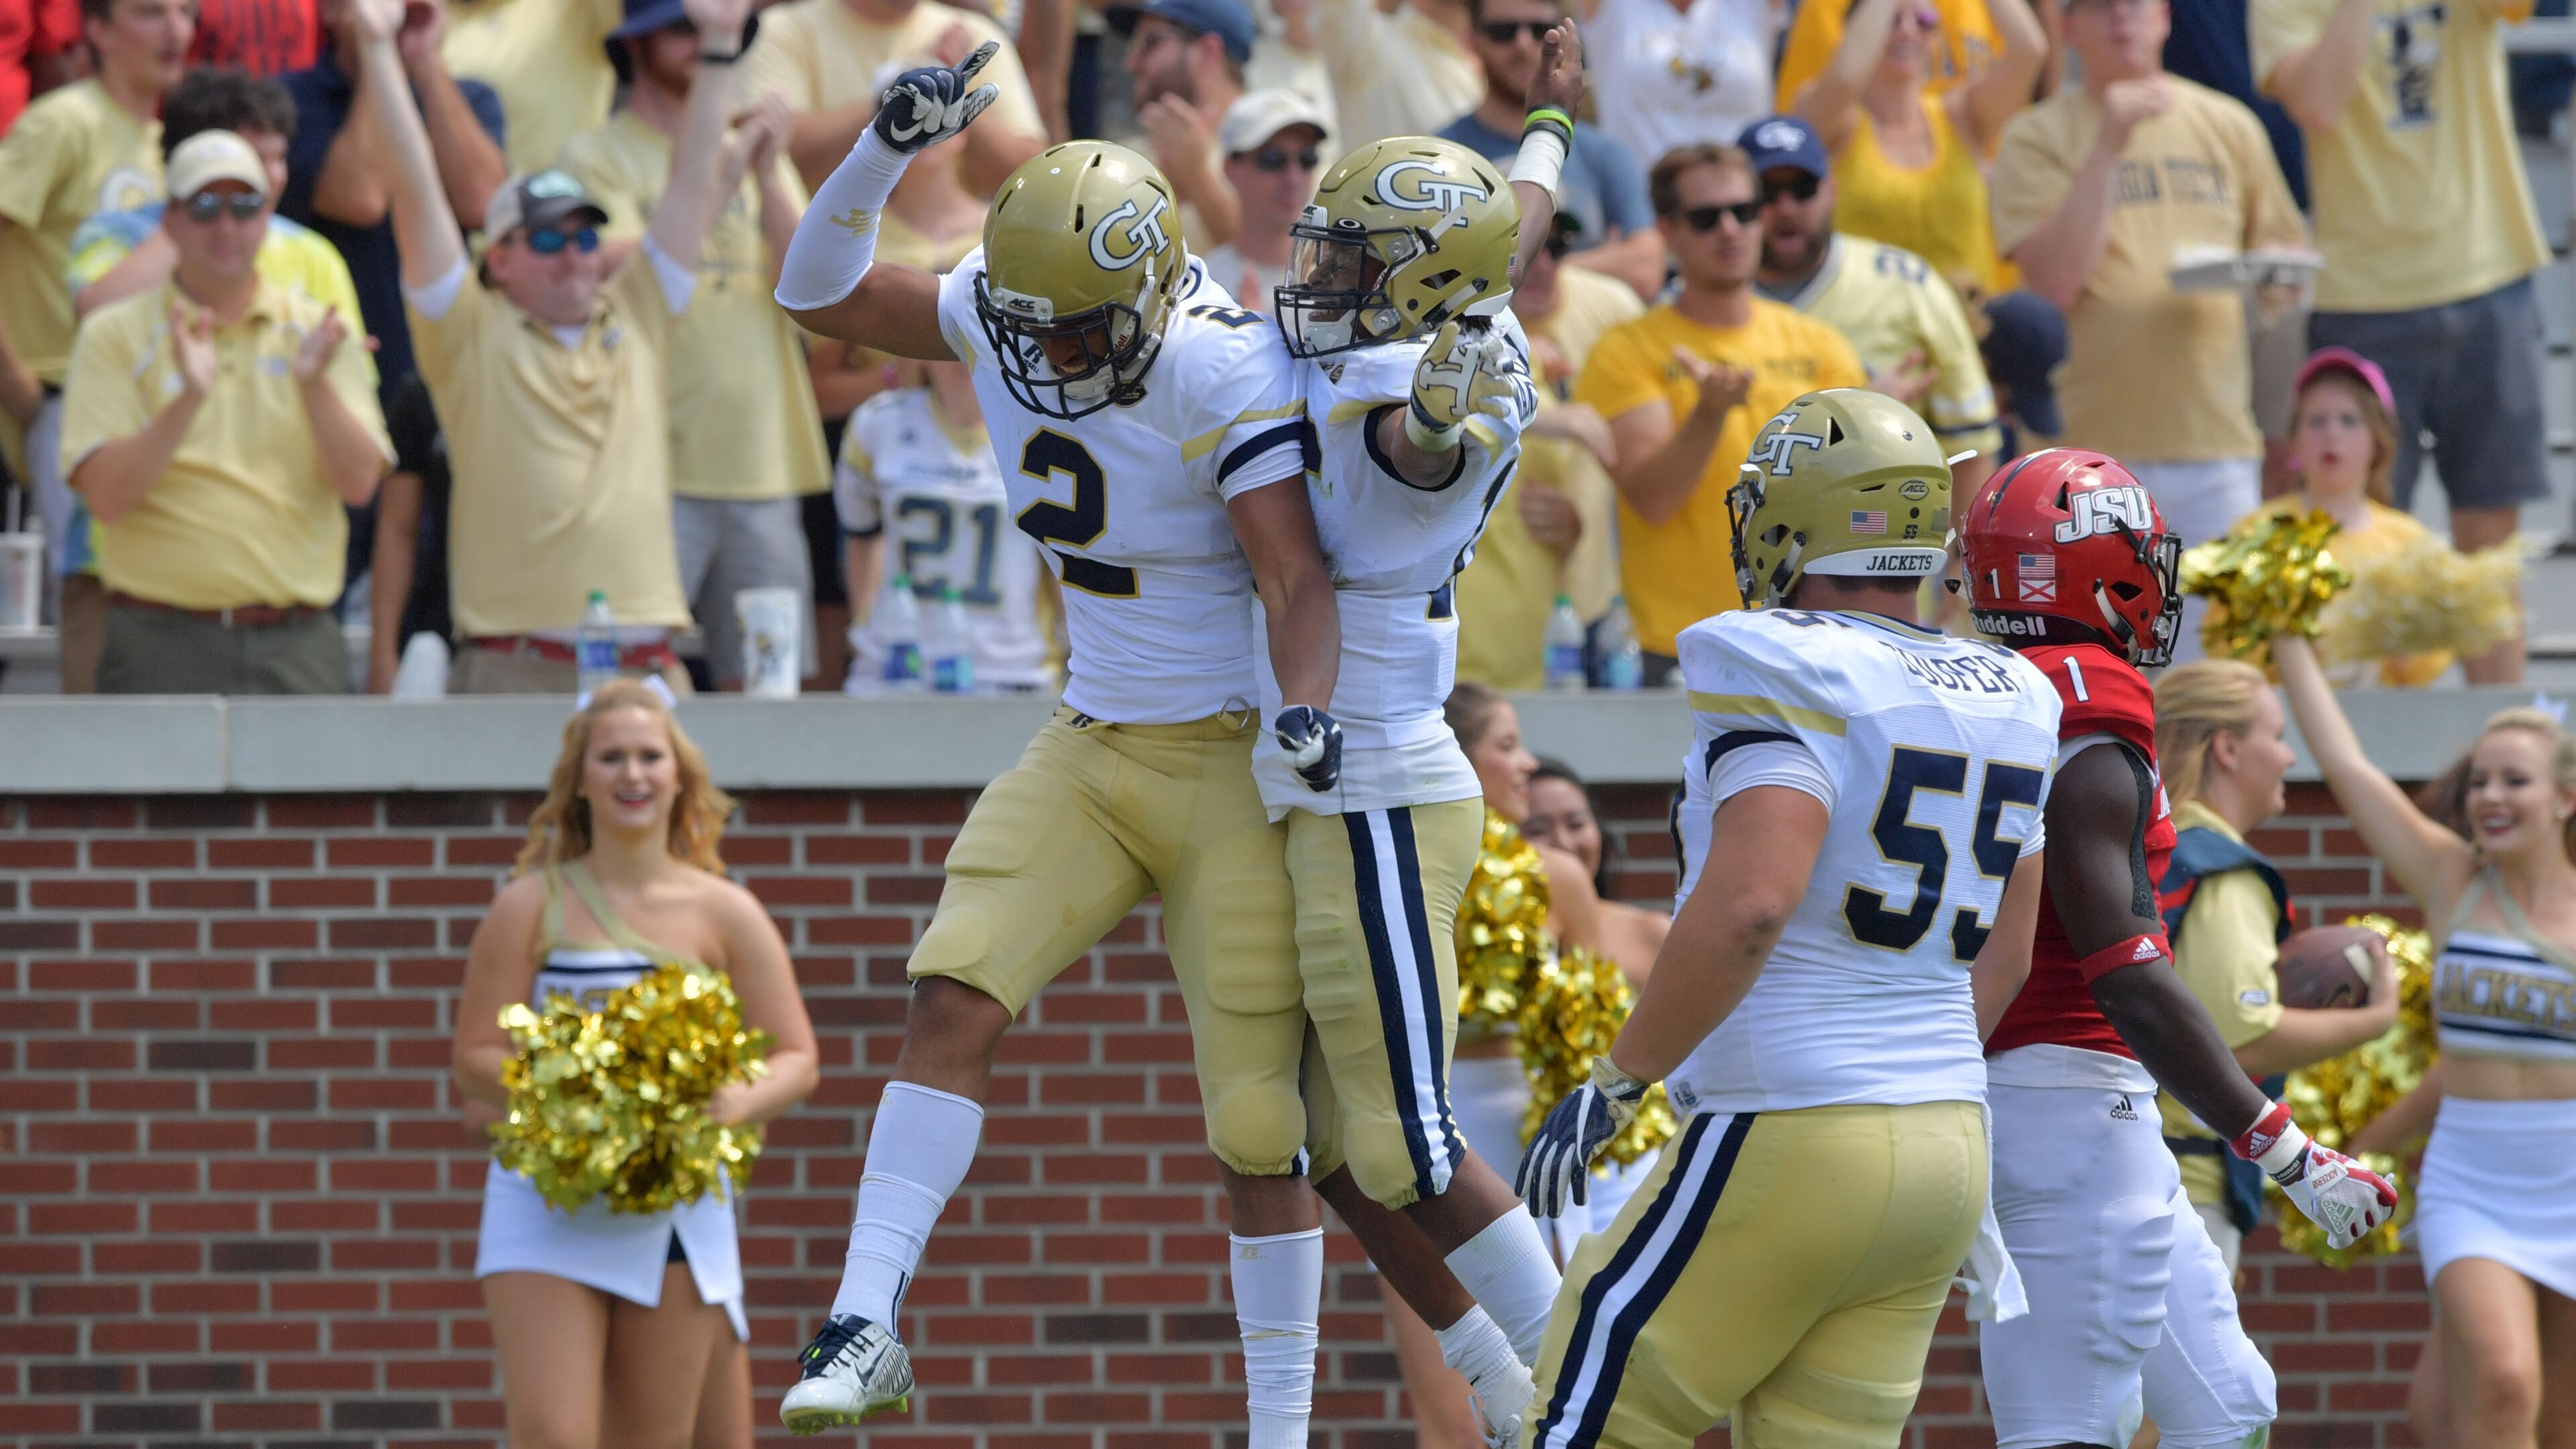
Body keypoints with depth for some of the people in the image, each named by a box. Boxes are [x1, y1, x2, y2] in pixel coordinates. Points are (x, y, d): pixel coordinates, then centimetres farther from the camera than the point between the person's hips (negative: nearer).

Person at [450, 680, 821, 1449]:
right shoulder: (532, 908, 2)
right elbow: (475, 1061, 0)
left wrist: (739, 1101, -16)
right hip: (549, 1208, -2)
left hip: (679, 1208, 2)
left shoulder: (723, 915, 7)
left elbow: (797, 1059, 6)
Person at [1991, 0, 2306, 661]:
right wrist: (2107, 147, -13)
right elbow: (2055, 280, -11)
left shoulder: (2228, 128, 12)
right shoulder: (2039, 137, 2)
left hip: (2217, 439, 2)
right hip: (2093, 445, -2)